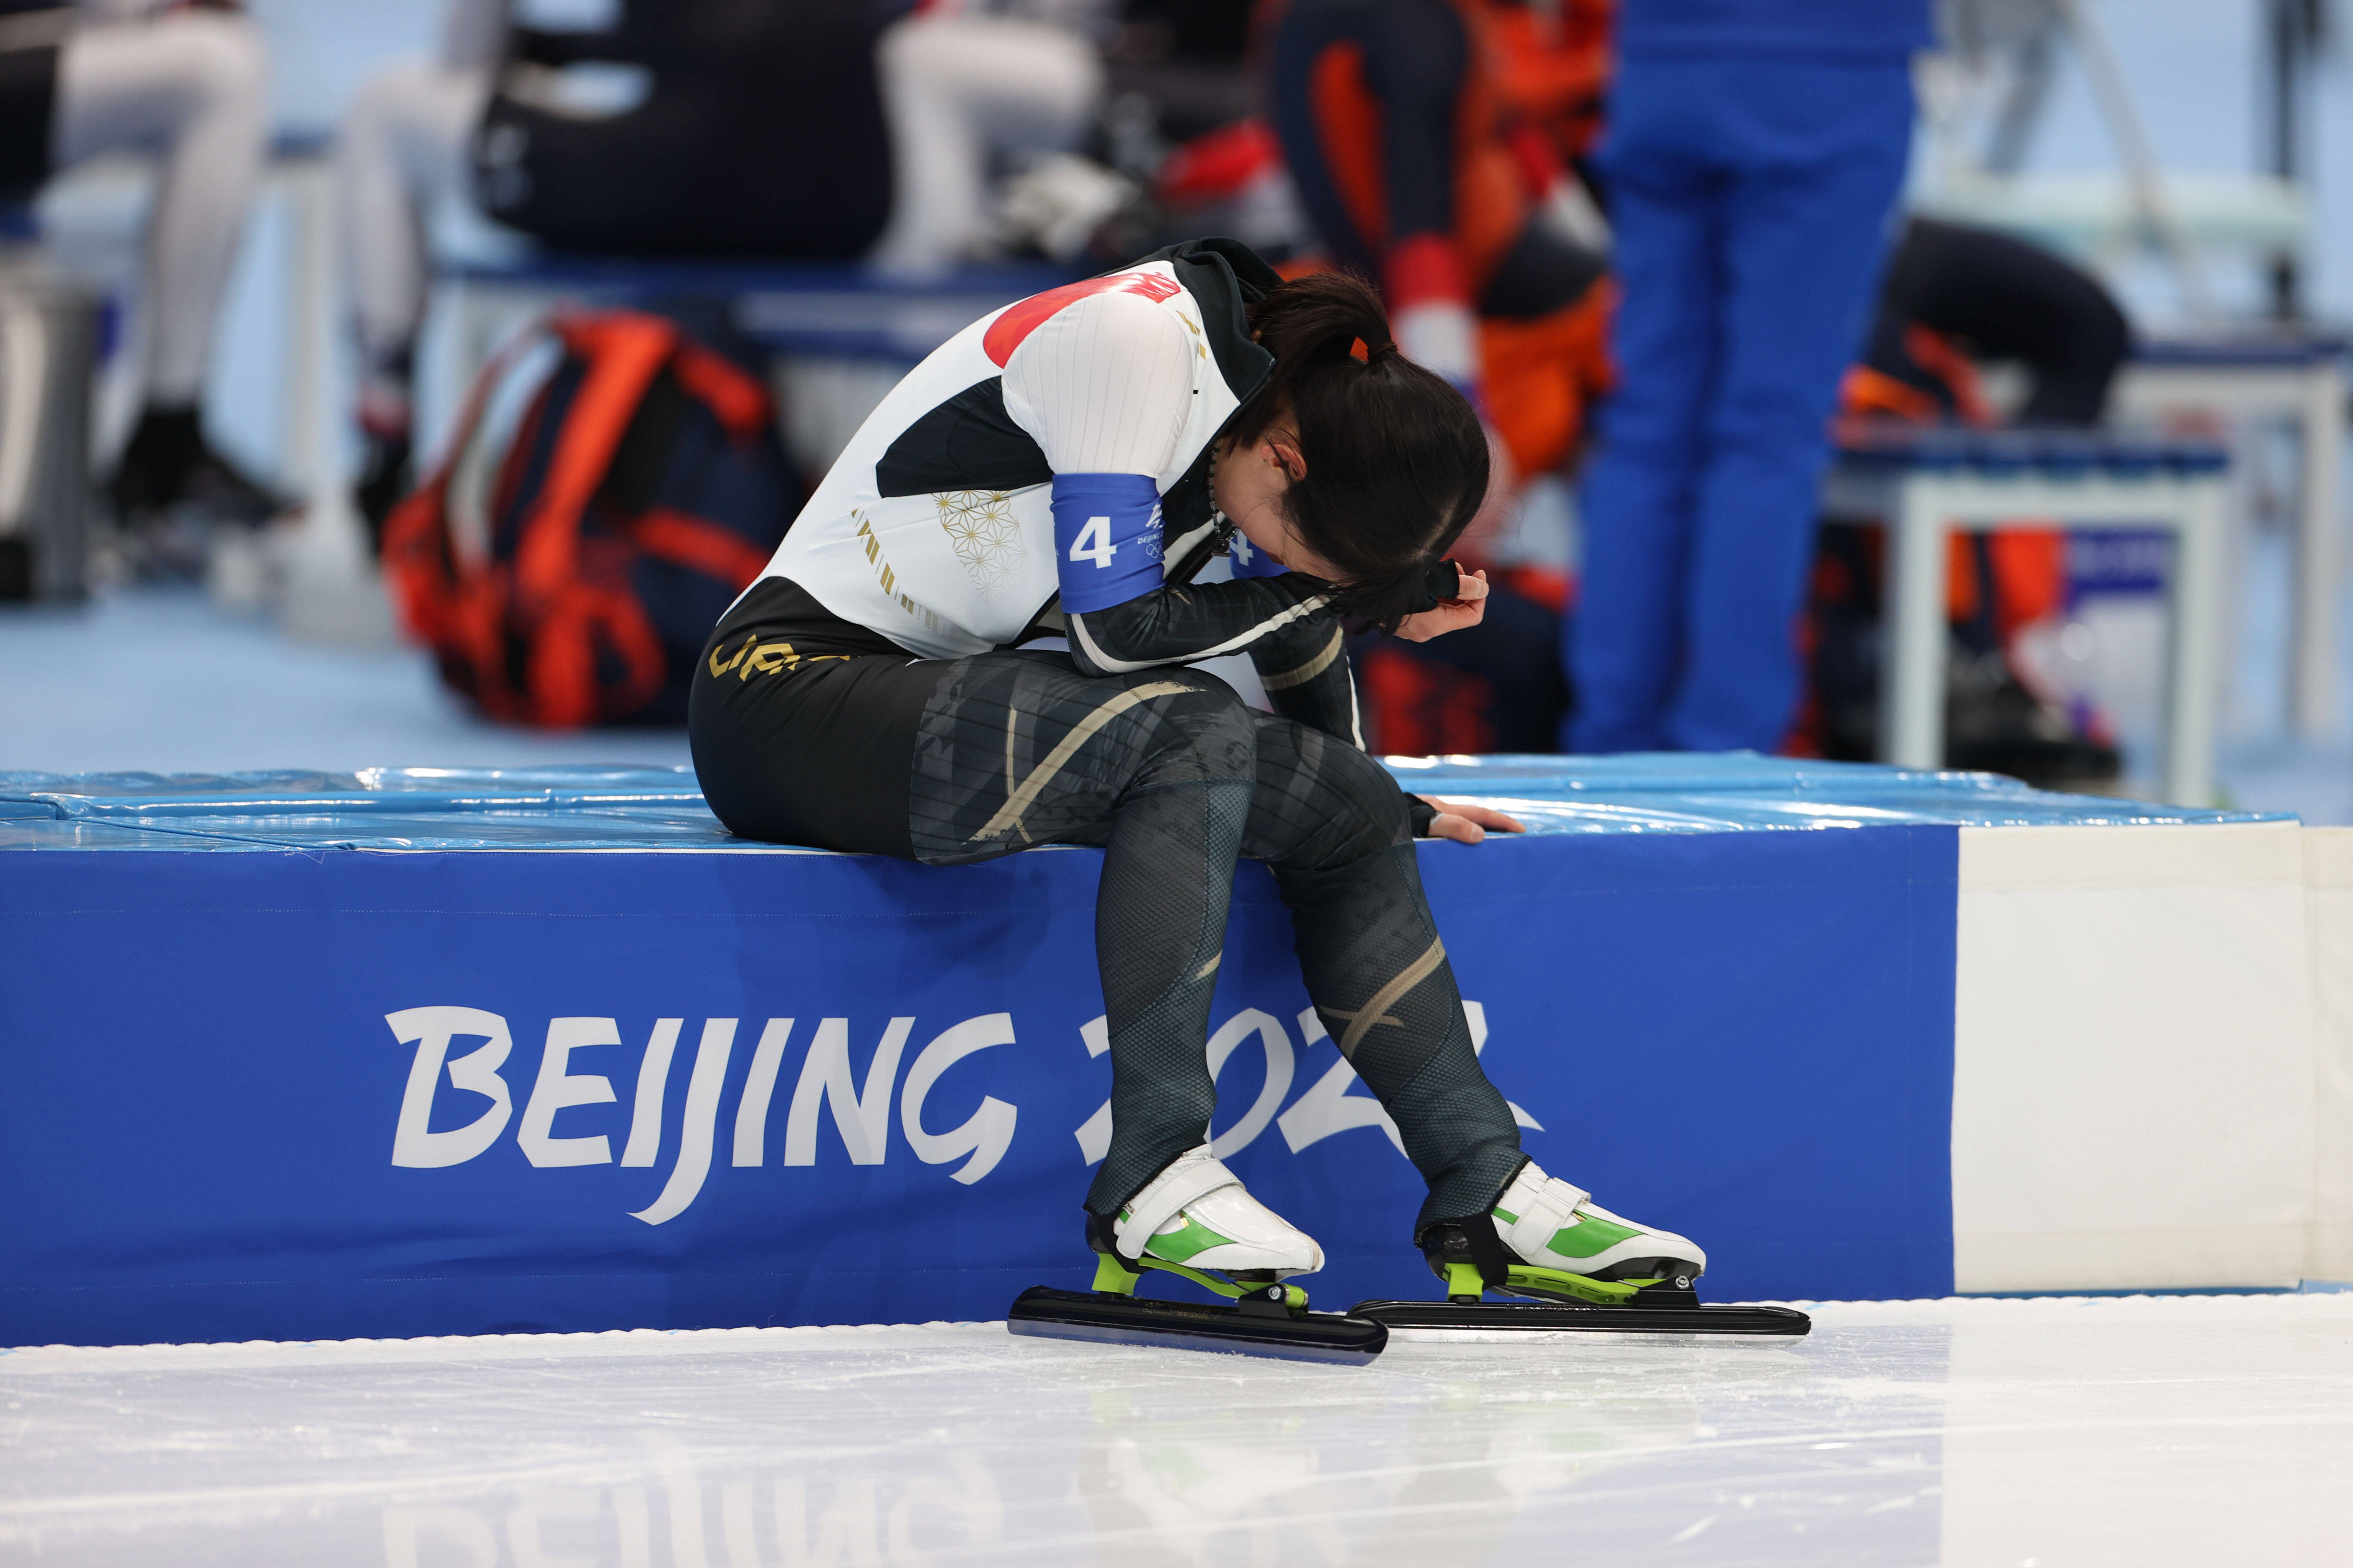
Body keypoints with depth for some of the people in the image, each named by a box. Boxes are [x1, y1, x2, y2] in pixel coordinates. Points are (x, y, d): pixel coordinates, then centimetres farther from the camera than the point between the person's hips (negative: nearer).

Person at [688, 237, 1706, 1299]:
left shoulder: (1269, 399, 3)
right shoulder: (1133, 338, -22)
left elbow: (1297, 636, 18)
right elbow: (1117, 628, -24)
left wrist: (1379, 806, 24)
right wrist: (1328, 590, -13)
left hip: (965, 697, 9)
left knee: (1350, 813, 0)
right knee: (1192, 737, -30)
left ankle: (1485, 1191, 5)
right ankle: (1154, 1181, -29)